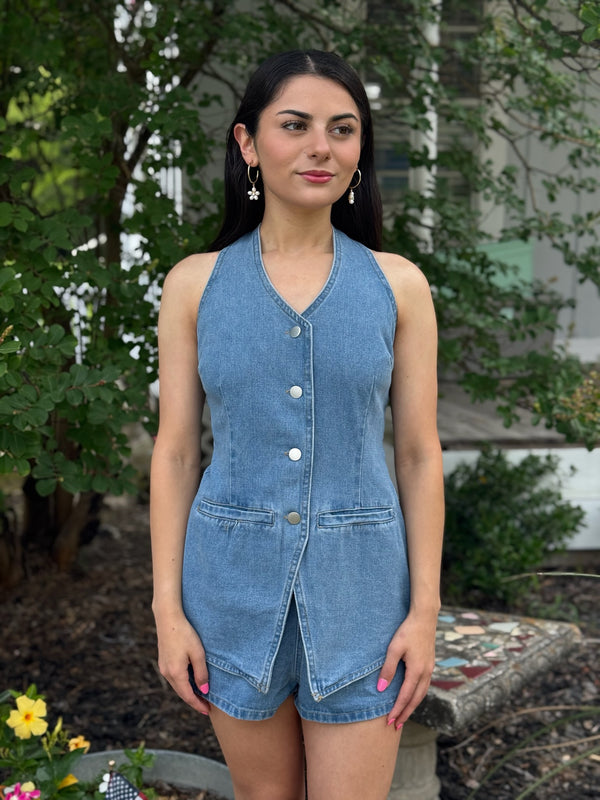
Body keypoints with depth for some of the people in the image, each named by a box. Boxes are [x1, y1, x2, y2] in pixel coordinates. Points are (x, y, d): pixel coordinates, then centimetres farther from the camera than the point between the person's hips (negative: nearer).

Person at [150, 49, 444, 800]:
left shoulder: (398, 285, -1)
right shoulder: (195, 283, 0)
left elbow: (419, 455, 1)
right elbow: (175, 451, 1)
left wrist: (425, 609, -3)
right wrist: (168, 608, -2)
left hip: (358, 583, 0)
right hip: (234, 577, 1)